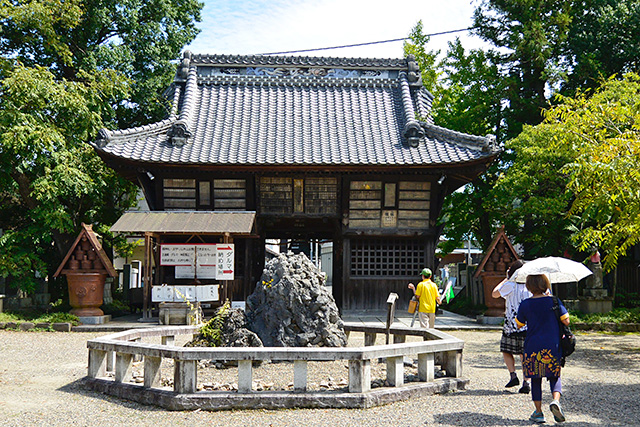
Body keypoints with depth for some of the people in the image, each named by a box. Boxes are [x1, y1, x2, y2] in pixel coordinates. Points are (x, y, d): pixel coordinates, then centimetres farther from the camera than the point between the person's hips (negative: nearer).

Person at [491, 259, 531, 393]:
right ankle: (526, 382, -1)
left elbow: (494, 294, 6)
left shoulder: (510, 285, -7)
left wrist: (506, 279, 12)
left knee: (506, 350, 13)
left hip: (512, 323, -4)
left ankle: (513, 376, -1)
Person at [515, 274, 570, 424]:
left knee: (536, 379, 10)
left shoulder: (525, 305, -4)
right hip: (553, 346, 0)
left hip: (532, 347, 0)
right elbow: (566, 321, 0)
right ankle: (556, 400, -13)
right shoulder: (554, 301, -4)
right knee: (555, 377, 14)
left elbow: (519, 324, 7)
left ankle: (538, 412, 11)